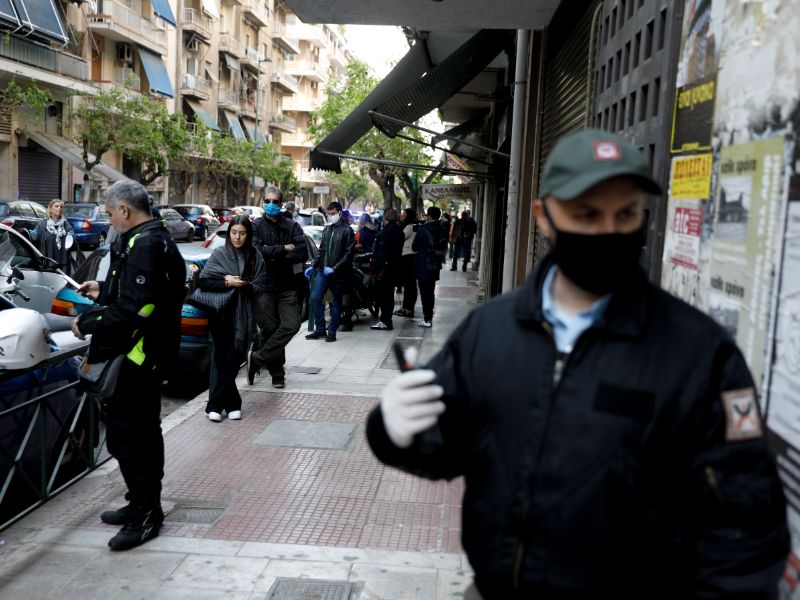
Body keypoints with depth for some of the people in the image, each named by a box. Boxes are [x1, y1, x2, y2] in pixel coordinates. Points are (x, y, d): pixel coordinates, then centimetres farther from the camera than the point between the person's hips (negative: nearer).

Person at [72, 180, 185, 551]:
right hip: (152, 351, 11)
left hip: (140, 351, -11)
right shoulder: (156, 239, 13)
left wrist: (87, 323, -17)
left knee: (124, 433, -5)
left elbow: (135, 306, -27)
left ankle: (145, 515, 3)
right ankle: (144, 505, 32)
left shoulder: (143, 245, -19)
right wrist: (103, 291, 22)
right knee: (143, 429, 19)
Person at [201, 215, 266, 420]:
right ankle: (232, 404, 5)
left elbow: (260, 287, 4)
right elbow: (204, 281, -2)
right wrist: (227, 283, -14)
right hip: (221, 313, -1)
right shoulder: (219, 254, 3)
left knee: (232, 360, -2)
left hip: (243, 317, 1)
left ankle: (215, 405, 5)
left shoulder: (255, 257, 7)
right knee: (222, 359, -3)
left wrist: (243, 285, -12)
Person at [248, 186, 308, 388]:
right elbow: (256, 250, -13)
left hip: (287, 286, 2)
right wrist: (284, 249, -9)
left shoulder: (292, 226, 9)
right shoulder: (255, 226, 4)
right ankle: (277, 374, 12)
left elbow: (303, 253, -5)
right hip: (264, 286, -2)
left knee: (292, 325, -12)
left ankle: (257, 359, 0)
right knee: (270, 329, 0)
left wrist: (273, 256, -11)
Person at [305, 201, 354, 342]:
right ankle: (320, 329, 8)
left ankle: (332, 332, 14)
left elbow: (348, 254, -12)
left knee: (336, 303, 5)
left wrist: (334, 268, -18)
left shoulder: (347, 231, -6)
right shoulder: (327, 230, 13)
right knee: (315, 298, -3)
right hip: (323, 271, 5)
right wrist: (313, 266, 9)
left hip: (338, 273, -5)